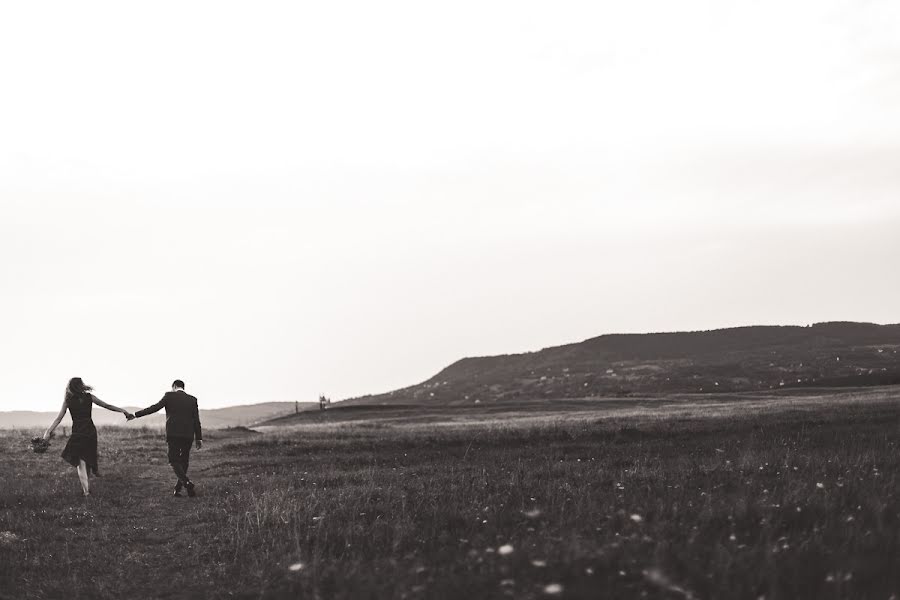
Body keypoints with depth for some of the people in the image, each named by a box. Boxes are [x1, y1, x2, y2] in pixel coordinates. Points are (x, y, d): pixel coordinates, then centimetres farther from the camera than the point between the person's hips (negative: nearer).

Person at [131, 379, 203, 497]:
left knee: (174, 461, 0)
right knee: (184, 461, 15)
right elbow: (196, 420, 6)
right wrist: (199, 438, 7)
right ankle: (178, 489, 13)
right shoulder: (192, 399, 9)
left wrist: (136, 415, 3)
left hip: (173, 434, -3)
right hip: (188, 435, 3)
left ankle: (187, 483, -22)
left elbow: (155, 408, -3)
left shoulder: (169, 396, 2)